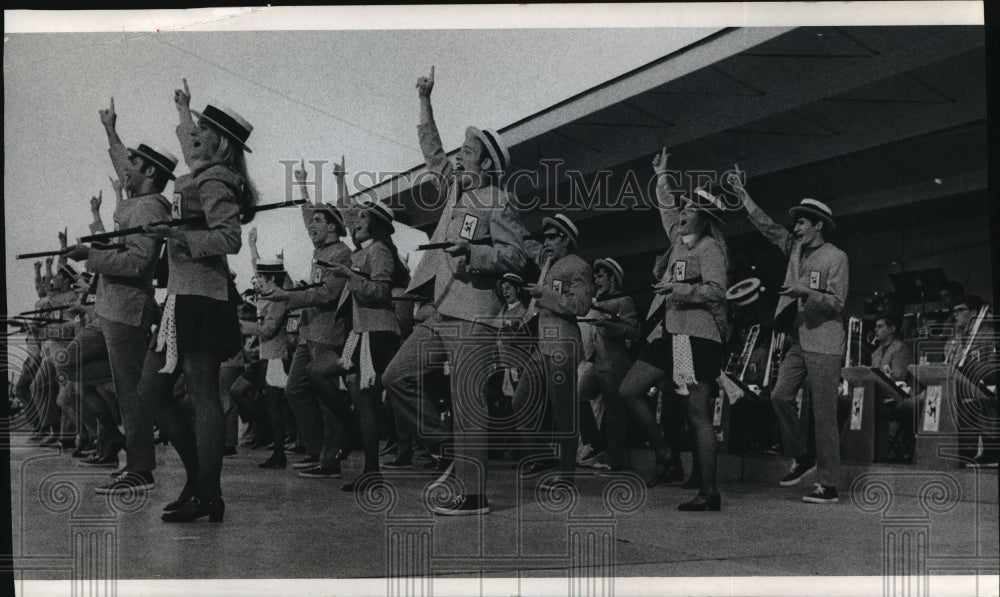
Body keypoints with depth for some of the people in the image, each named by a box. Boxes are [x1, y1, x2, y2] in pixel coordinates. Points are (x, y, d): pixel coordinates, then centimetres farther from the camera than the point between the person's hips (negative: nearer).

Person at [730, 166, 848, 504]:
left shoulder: (836, 258, -7)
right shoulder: (795, 248, 12)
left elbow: (837, 302, -11)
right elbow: (767, 226, 17)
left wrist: (805, 292, -24)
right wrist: (742, 196, 13)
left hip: (824, 345, -7)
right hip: (800, 341, 7)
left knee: (823, 414, -5)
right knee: (781, 396, -2)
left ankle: (829, 486, 0)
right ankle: (801, 458, 15)